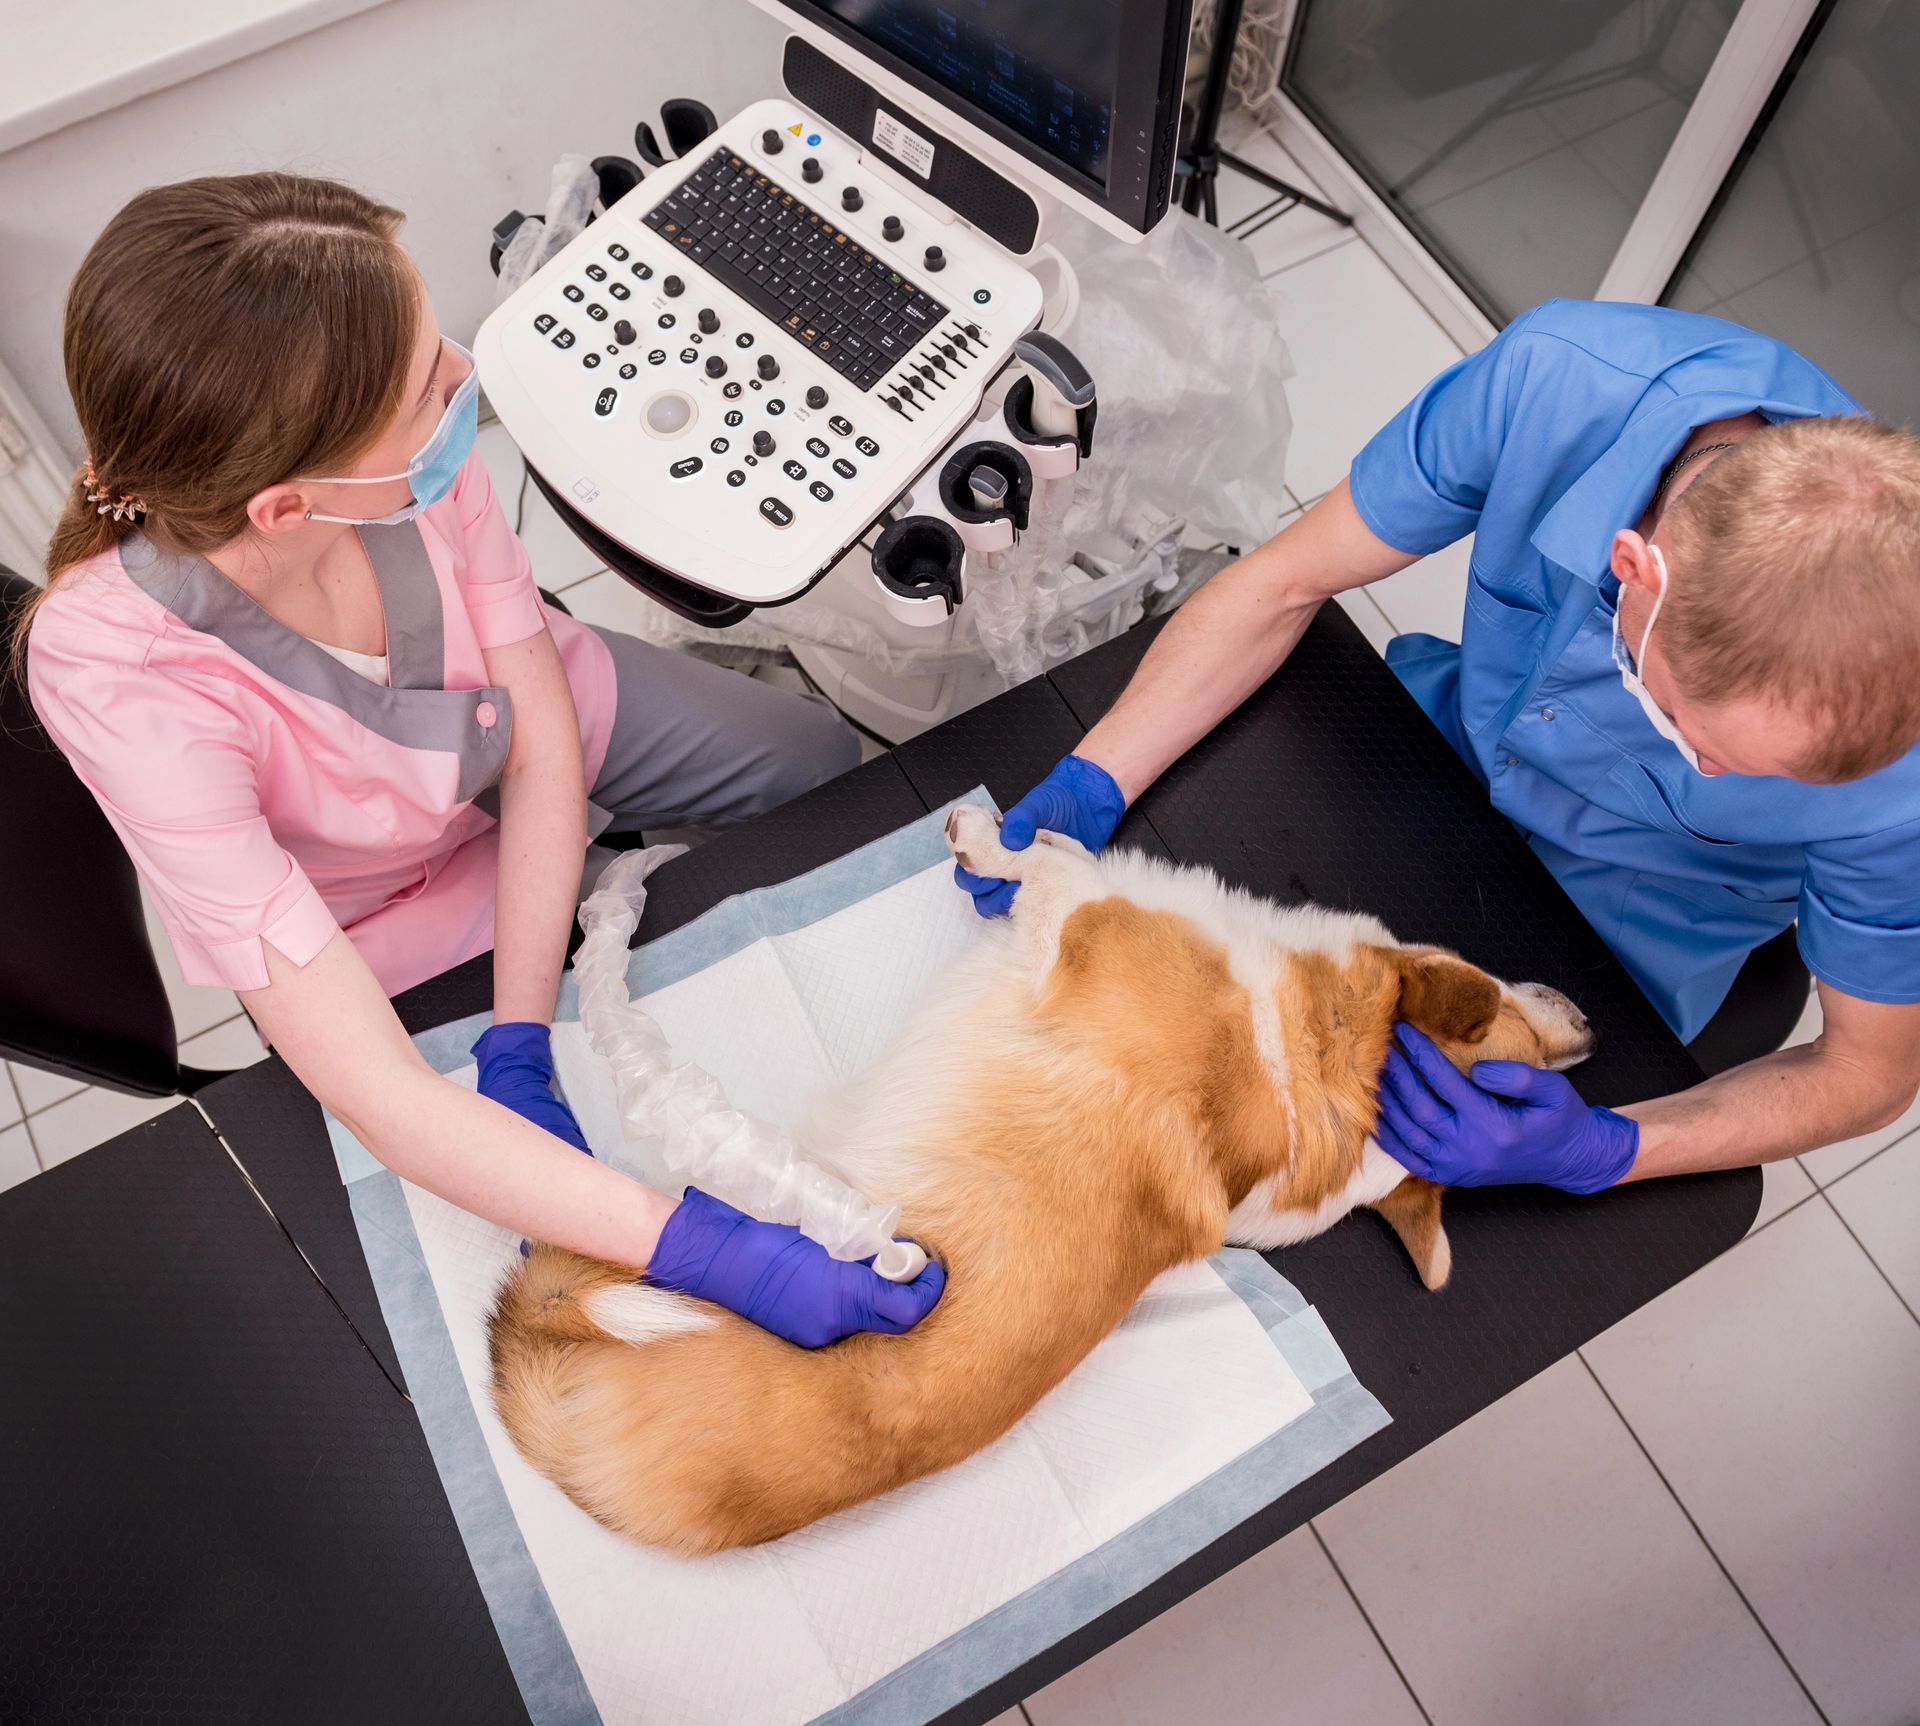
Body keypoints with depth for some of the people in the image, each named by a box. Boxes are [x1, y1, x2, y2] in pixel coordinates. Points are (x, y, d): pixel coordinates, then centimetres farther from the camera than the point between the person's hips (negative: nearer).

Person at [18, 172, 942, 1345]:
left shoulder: (412, 445, -34)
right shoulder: (117, 679, -41)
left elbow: (546, 752, -21)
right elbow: (374, 1092, -42)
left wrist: (520, 1044, -27)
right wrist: (704, 1250, -47)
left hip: (546, 716, 3)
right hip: (386, 920, -2)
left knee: (833, 767, 10)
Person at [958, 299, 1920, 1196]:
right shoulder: (1560, 377, -35)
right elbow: (1287, 583, -18)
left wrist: (1601, 1152, -34)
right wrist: (1092, 785, -28)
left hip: (1617, 940, -2)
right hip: (1455, 734, 3)